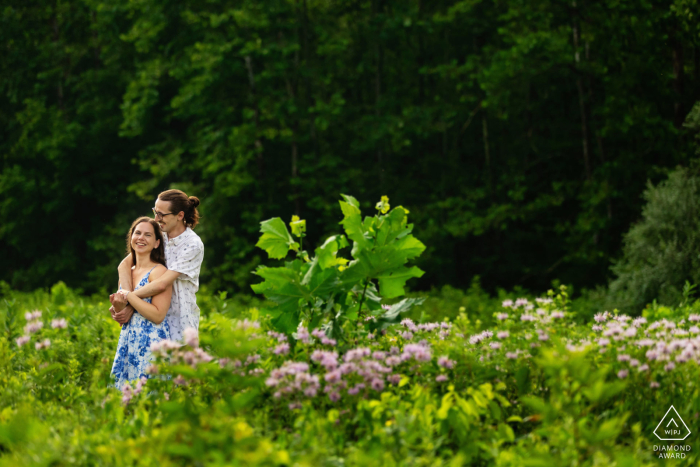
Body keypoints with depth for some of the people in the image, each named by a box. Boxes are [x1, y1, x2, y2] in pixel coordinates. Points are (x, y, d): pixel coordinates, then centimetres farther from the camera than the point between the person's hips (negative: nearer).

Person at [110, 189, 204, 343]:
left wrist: (128, 297, -19)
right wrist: (127, 297, -20)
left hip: (180, 321, -5)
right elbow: (125, 264, -4)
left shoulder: (193, 245, -15)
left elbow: (162, 283, -21)